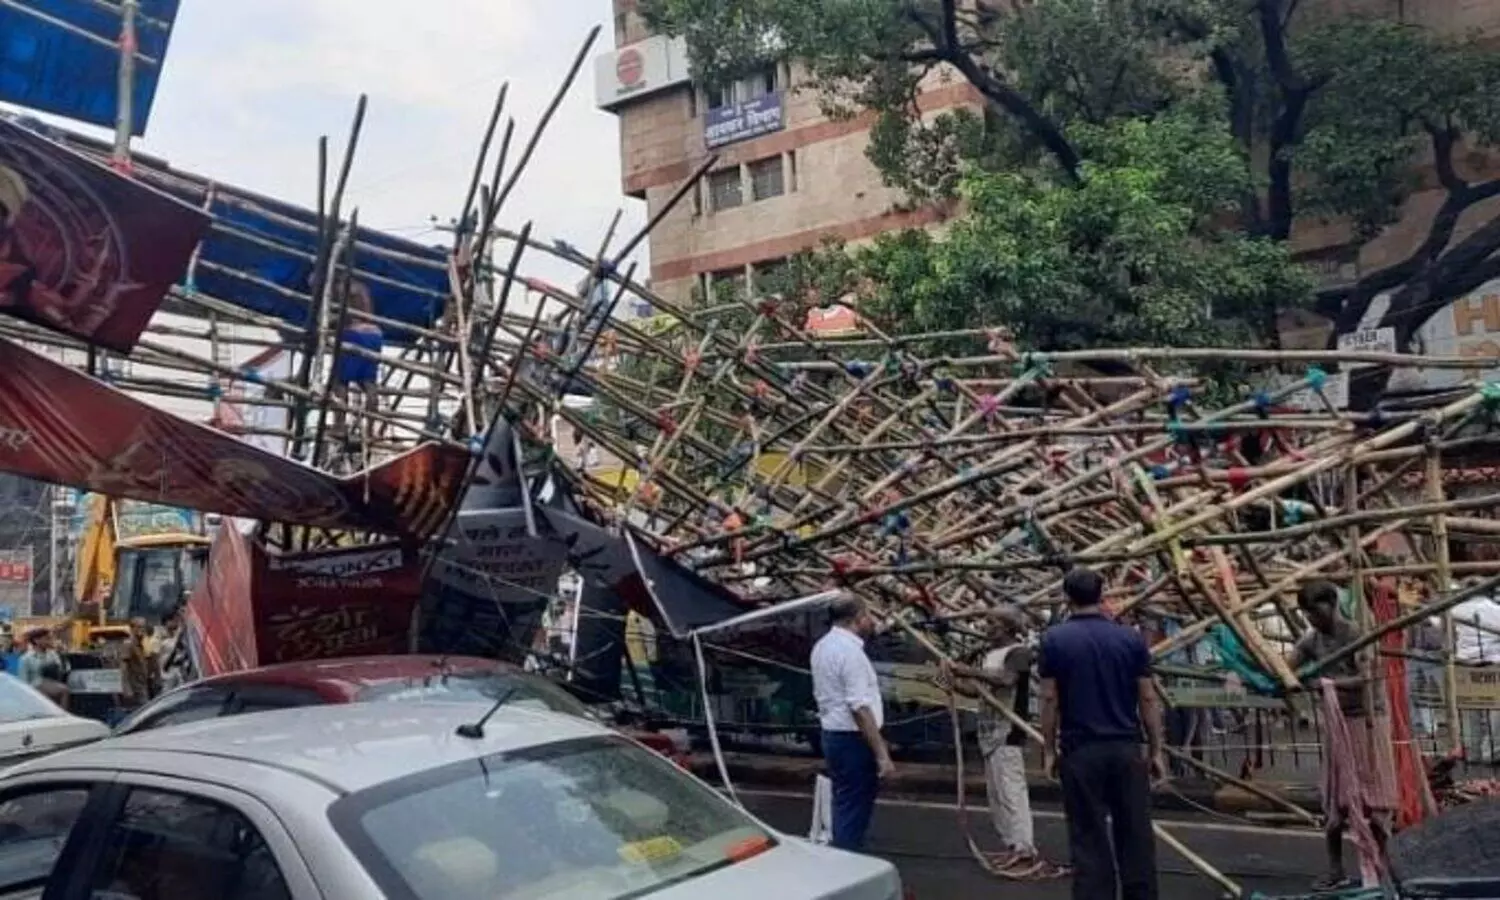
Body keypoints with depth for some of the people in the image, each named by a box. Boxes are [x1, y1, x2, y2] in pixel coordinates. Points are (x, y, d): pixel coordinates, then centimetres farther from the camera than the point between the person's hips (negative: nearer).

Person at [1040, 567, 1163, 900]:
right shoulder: (1130, 638, 2)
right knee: (1136, 834, 9)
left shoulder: (1054, 639, -3)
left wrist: (1049, 750, 4)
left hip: (1080, 750, -2)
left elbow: (1049, 699, -4)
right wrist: (1155, 751, 9)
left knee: (1089, 838, 3)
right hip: (1126, 748, 2)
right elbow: (1148, 699, 2)